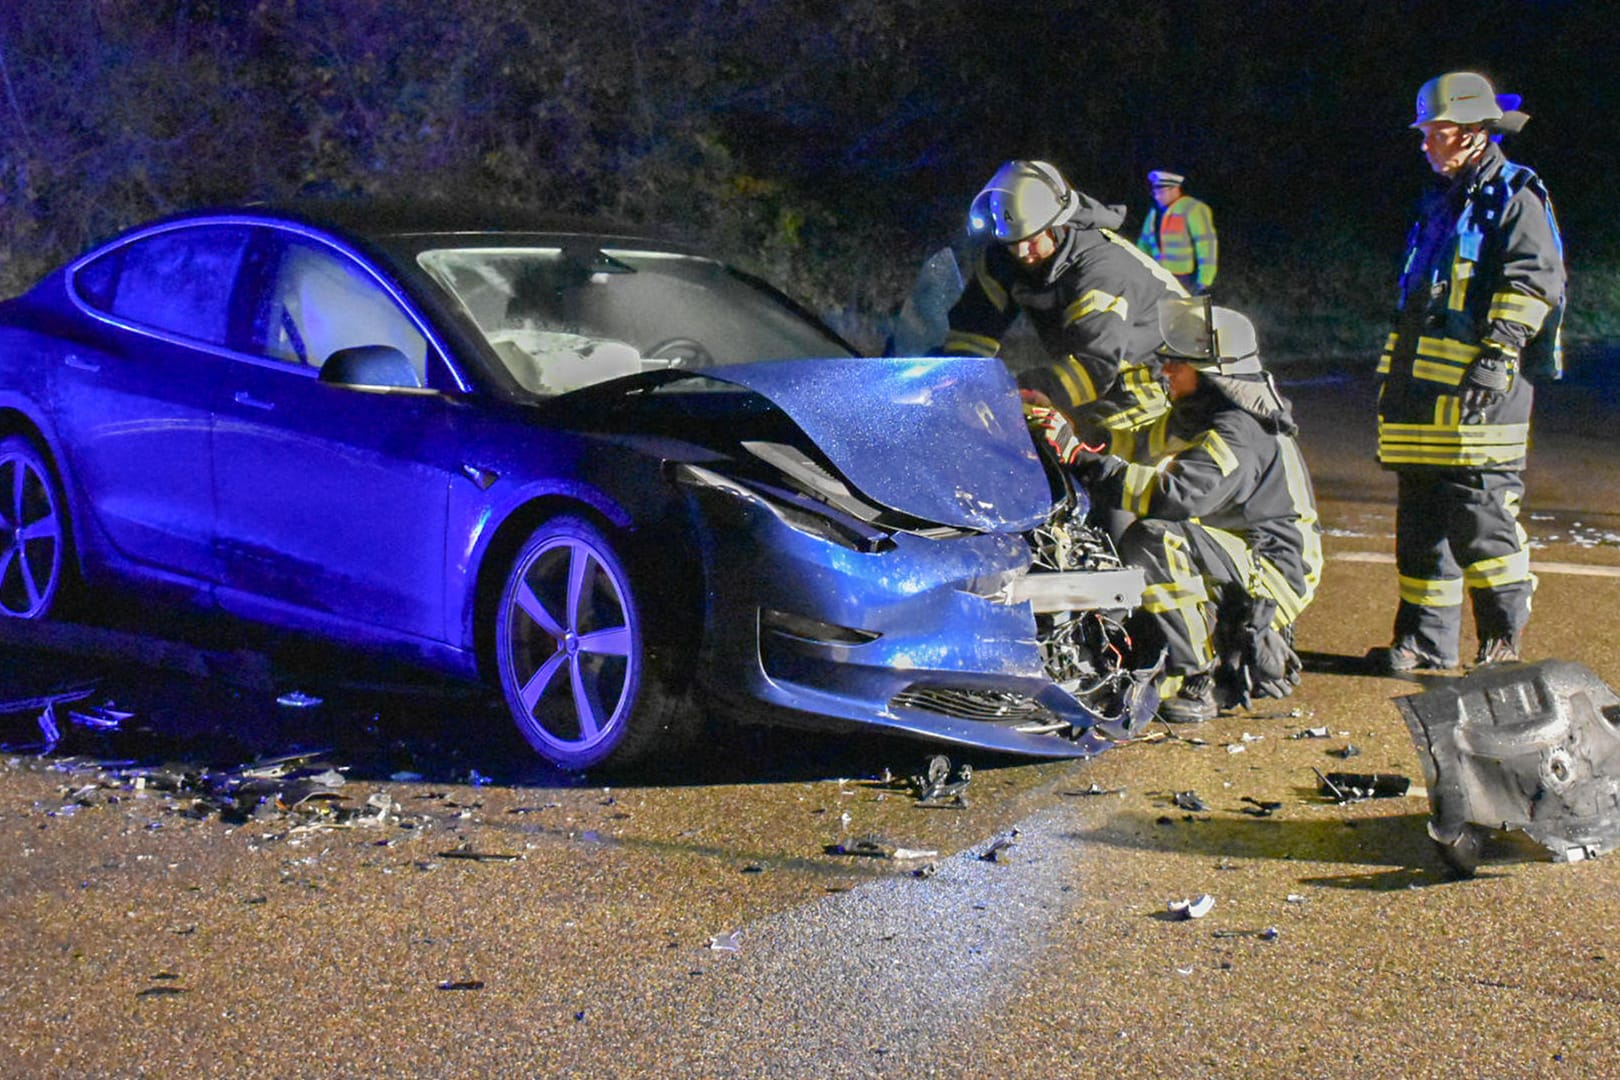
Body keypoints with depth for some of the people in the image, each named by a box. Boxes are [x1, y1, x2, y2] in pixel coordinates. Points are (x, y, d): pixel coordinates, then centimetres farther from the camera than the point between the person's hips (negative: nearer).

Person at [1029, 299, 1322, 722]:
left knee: (1151, 541, -33)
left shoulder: (1241, 437, -22)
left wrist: (1083, 457, -35)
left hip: (1270, 572, -11)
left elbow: (1176, 495, -37)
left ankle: (1198, 682, -24)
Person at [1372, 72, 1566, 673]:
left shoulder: (1514, 200, -4)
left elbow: (1533, 282, -13)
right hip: (1421, 392, 9)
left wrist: (1499, 353, -21)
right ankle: (1426, 638, 14)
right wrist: (1394, 374, 26)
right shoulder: (1439, 203, 23)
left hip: (1480, 391, -9)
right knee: (1420, 517, 8)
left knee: (1478, 517, -10)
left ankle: (1504, 636, 2)